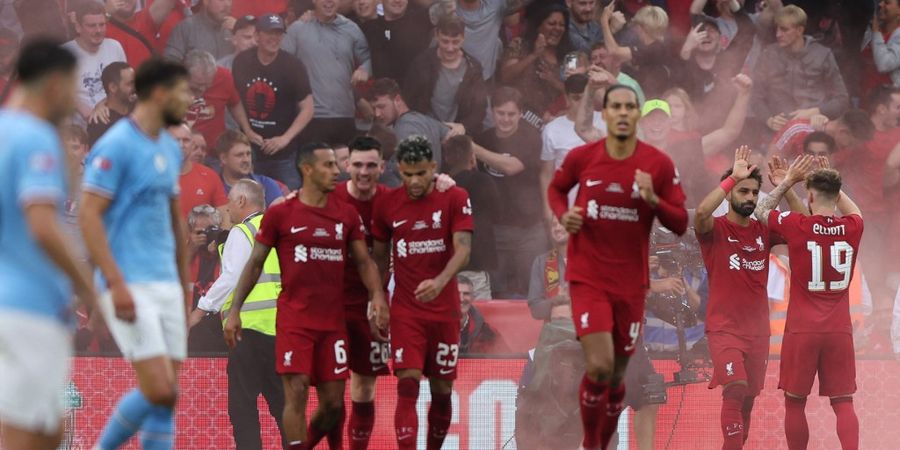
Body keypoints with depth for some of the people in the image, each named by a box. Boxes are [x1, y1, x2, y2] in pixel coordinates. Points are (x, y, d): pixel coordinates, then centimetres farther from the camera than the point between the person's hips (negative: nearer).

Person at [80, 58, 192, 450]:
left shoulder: (170, 149, 15)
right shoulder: (116, 146, -11)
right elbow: (89, 216, -15)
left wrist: (184, 284, 21)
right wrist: (116, 283, -21)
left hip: (166, 285, 8)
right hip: (131, 286, -8)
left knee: (166, 397, 3)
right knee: (159, 391, -14)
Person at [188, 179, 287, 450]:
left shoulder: (242, 233, -5)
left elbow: (231, 278, -13)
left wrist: (202, 310, -8)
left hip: (250, 324, -8)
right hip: (282, 326, 8)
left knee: (242, 401, -6)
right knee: (280, 399, 11)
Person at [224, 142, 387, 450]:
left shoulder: (346, 215, 8)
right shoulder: (279, 214, -1)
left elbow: (363, 261, 10)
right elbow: (255, 264, 4)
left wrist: (377, 294, -9)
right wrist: (234, 310, -1)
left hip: (333, 320, 4)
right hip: (294, 318, -4)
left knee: (333, 401, 4)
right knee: (297, 392, -12)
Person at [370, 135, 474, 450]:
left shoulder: (455, 198, -4)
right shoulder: (386, 204, 2)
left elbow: (463, 249, -13)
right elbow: (379, 255, 13)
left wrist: (440, 282, -30)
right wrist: (377, 299, 3)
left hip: (445, 309, 0)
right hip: (405, 312, 0)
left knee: (442, 391, 7)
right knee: (408, 386, -13)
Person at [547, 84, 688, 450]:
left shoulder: (659, 164, -5)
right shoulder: (581, 158, -5)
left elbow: (680, 224, -2)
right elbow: (556, 188, 16)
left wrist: (653, 200, -20)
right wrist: (563, 214, -5)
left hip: (631, 283, 2)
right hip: (588, 279, -2)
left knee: (617, 375, 11)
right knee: (600, 367, -17)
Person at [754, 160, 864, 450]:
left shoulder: (797, 227, -9)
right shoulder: (851, 229, 0)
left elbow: (761, 211, 12)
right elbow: (854, 212, 27)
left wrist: (788, 181, 16)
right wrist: (832, 184, 27)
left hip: (802, 329, -2)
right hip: (840, 329, 2)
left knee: (795, 402, 8)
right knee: (843, 402, 2)